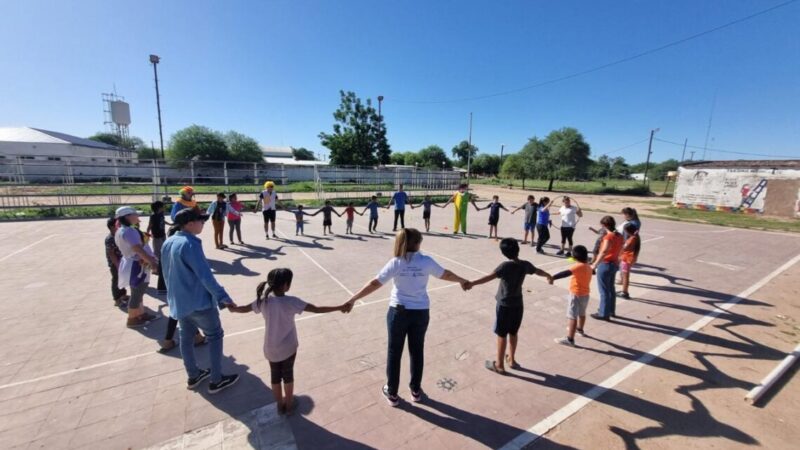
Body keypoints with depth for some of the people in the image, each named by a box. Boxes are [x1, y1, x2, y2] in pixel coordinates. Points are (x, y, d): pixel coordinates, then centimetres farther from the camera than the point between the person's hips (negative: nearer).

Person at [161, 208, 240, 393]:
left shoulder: (168, 243, 4)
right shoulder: (190, 244, -24)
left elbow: (168, 273, 15)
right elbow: (205, 276, -28)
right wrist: (223, 297, -25)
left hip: (178, 300, 9)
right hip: (198, 301, -9)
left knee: (186, 338, 20)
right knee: (215, 336, 5)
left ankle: (193, 376, 36)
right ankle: (216, 380, 14)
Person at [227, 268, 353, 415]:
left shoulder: (264, 301, -13)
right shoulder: (291, 302, -25)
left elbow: (245, 309, 6)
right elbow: (317, 309, -30)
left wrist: (233, 308, 28)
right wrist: (341, 307, -29)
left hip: (271, 348, 3)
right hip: (288, 347, -3)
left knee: (275, 375, 21)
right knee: (288, 375, 18)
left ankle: (280, 405, 39)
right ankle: (288, 405, 36)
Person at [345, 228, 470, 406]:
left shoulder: (395, 263, -12)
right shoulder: (426, 261, -7)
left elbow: (375, 283, -14)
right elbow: (446, 274, 7)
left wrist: (353, 299, -7)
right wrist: (463, 281, 26)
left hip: (398, 311, -1)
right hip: (421, 312, 2)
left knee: (394, 352, 15)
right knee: (417, 351, 19)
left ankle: (392, 393, 30)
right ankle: (415, 390, 37)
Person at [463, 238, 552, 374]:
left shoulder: (505, 266, -20)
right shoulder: (525, 265, -2)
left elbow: (489, 277, -32)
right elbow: (538, 271, 19)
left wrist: (472, 283, -37)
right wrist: (548, 275, 40)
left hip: (505, 305, -6)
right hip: (517, 305, 6)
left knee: (502, 335, 6)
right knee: (513, 333, 21)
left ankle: (499, 365, 17)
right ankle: (511, 359, 37)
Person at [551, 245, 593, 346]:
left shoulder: (578, 266, -24)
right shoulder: (588, 266, 4)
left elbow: (566, 273, -40)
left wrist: (553, 277, -49)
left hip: (576, 294, -9)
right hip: (585, 294, 10)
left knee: (572, 316, -8)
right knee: (582, 313, 29)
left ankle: (570, 339, -8)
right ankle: (580, 329, 51)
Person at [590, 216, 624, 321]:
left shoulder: (608, 237, -23)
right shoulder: (620, 236, 5)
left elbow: (603, 252, -34)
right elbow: (620, 250, 17)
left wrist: (595, 265, -34)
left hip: (605, 265, -9)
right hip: (614, 264, 9)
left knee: (604, 290, 1)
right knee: (611, 289, 20)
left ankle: (604, 314, 10)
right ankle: (611, 310, 33)